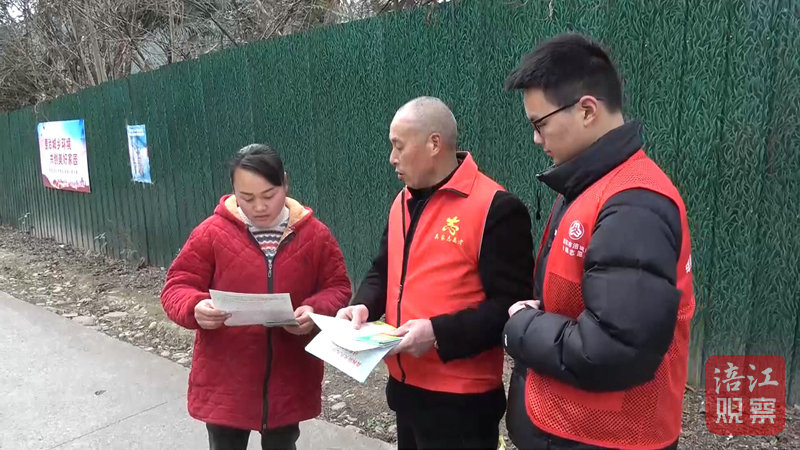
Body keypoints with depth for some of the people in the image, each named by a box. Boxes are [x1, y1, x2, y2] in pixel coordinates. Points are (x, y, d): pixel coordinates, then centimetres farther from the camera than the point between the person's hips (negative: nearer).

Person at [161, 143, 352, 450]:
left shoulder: (315, 234, -5)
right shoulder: (211, 232, -8)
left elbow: (338, 289, 1)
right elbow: (177, 287, -4)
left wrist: (316, 311, -20)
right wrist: (196, 308, -26)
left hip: (290, 380, 1)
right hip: (225, 380, -1)